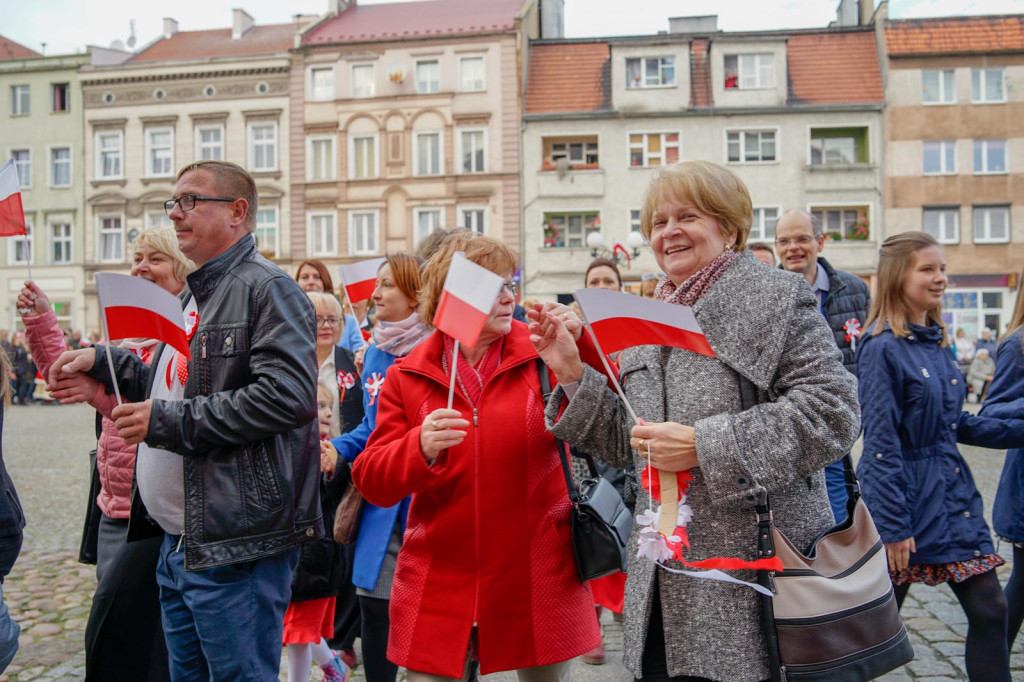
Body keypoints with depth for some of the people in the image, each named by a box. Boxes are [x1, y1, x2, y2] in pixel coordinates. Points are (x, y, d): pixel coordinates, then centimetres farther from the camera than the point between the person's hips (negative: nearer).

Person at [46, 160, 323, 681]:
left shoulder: (269, 289, -12)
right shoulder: (194, 296, 19)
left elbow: (286, 396, -25)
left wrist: (167, 422, -18)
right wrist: (107, 367, 12)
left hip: (235, 550, -10)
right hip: (177, 543, 10)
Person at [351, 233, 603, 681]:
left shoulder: (544, 357, -1)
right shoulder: (407, 376, 2)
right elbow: (373, 482, -2)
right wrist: (420, 447, -22)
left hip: (537, 580, 0)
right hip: (440, 588, 1)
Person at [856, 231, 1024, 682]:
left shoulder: (937, 342, 8)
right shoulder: (882, 348, -16)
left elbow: (955, 423, 16)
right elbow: (880, 443, -18)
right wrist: (893, 525, -18)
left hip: (953, 493, 8)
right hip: (905, 495, -7)